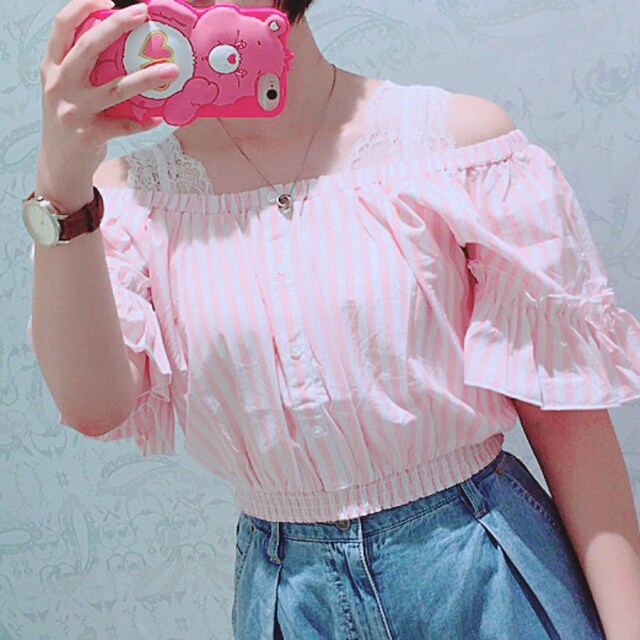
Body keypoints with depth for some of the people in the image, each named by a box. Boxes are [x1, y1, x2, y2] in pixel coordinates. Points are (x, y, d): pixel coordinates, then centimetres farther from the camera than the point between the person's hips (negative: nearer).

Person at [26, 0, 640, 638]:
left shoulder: (455, 135, -9)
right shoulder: (130, 191, -2)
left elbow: (560, 402, -8)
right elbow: (94, 406, -16)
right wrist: (60, 184, -27)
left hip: (486, 570, -1)